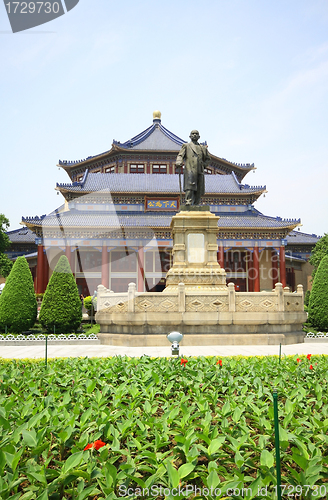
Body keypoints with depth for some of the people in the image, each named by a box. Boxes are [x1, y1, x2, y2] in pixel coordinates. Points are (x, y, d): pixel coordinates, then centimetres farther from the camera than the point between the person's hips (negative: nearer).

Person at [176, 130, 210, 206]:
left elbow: (208, 159, 30)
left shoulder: (203, 148, 24)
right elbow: (180, 155, 5)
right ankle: (188, 202, -26)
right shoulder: (186, 146, 16)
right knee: (189, 187, -21)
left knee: (199, 190, -1)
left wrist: (203, 164, 9)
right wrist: (179, 162, -17)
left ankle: (196, 205, 4)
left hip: (199, 171, 4)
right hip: (190, 170, -4)